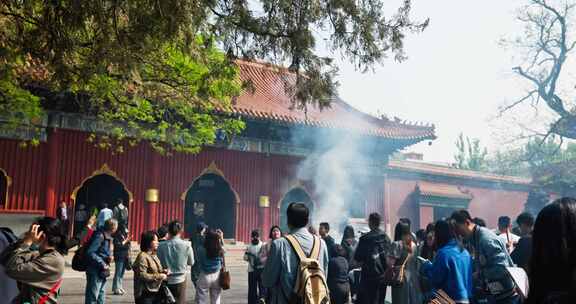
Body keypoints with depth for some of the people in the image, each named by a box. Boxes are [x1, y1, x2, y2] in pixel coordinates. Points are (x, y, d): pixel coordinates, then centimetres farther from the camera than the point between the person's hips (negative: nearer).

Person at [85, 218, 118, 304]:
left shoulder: (107, 236, 9)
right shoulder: (100, 236, -19)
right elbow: (90, 252, -25)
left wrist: (109, 257, 1)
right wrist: (102, 264, -22)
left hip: (102, 271, 9)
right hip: (95, 271, -9)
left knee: (101, 296, 17)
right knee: (92, 297, -1)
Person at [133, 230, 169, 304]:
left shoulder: (154, 255, 12)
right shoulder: (142, 256, -16)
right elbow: (142, 275, -23)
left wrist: (163, 271, 4)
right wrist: (160, 276, -19)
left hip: (156, 292, 9)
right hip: (145, 294, -9)